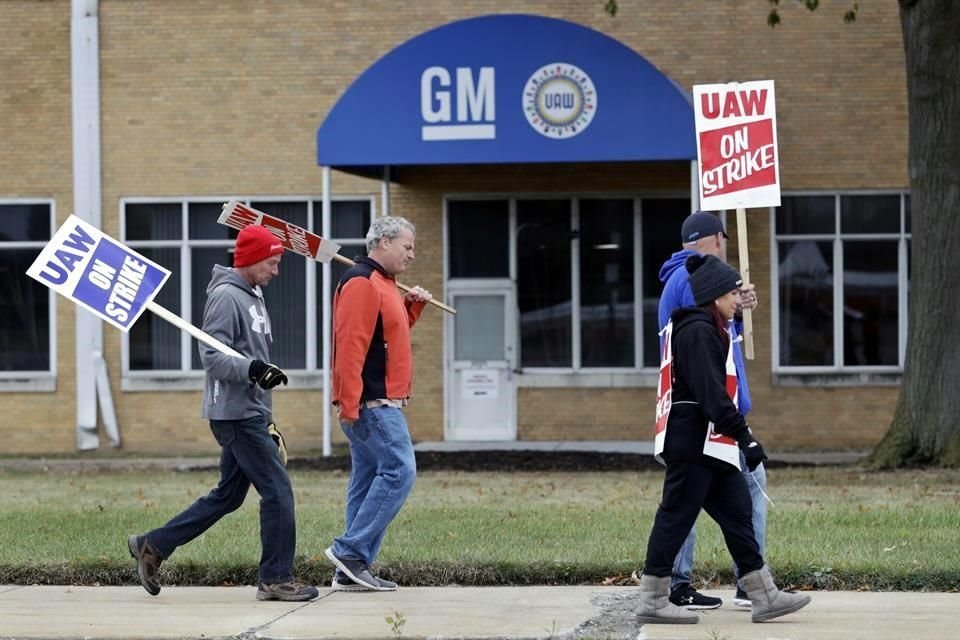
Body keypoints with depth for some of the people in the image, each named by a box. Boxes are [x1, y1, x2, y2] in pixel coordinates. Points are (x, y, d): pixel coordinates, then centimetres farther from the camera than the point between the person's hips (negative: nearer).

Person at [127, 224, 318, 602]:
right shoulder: (225, 296, -13)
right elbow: (212, 357, -20)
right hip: (236, 413, -10)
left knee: (228, 495, 13)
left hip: (251, 412, 10)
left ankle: (153, 546, 19)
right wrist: (253, 369, -34)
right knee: (278, 491, -9)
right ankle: (277, 580, -2)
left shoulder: (252, 295, 18)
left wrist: (266, 417, 24)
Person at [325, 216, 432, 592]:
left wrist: (412, 306, 16)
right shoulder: (362, 283, -13)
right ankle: (350, 551, -12)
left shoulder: (381, 284, 20)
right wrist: (349, 403, -25)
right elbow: (350, 344, -21)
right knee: (398, 471, -14)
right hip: (372, 405, -11)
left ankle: (352, 570, 9)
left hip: (378, 404, 11)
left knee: (369, 479, 8)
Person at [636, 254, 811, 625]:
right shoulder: (698, 331, -15)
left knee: (738, 515, 9)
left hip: (712, 445, 11)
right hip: (693, 444, -11)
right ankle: (652, 602, -2)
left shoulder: (711, 330, 19)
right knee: (677, 516, -6)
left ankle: (764, 597, 10)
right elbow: (711, 393, -22)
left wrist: (738, 435, 20)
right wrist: (745, 436, -22)